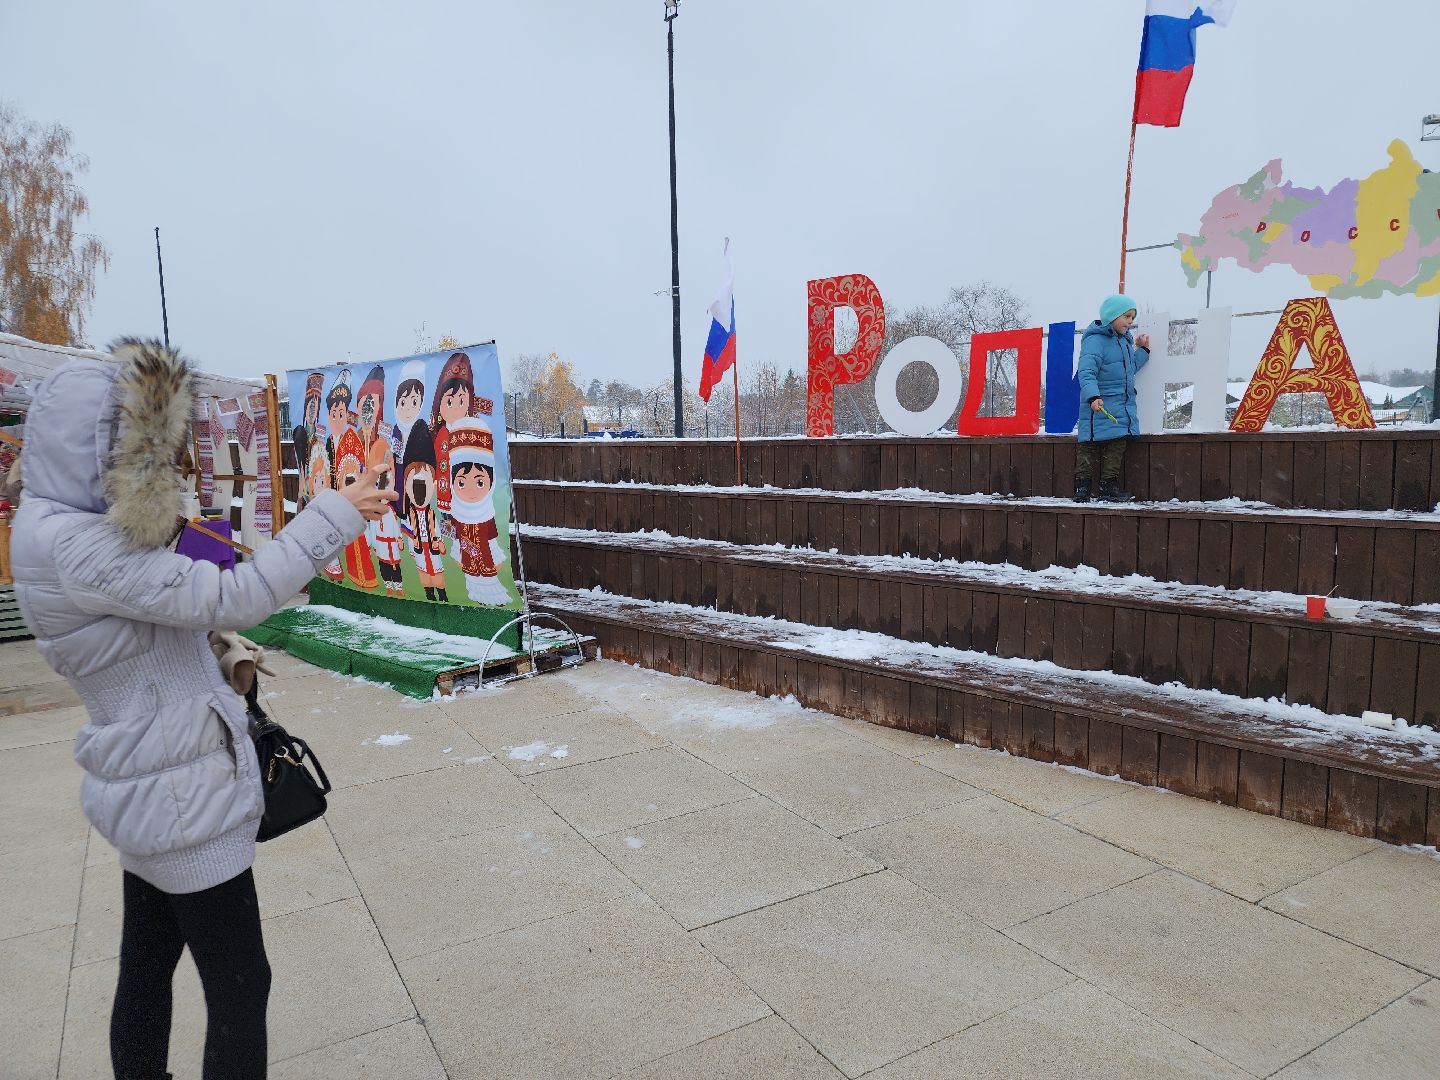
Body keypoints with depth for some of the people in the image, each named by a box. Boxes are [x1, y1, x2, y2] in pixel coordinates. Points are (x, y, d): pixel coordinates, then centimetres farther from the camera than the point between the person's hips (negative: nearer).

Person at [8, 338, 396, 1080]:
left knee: (146, 968, 23)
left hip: (152, 793, 10)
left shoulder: (74, 531, 6)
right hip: (184, 804, -10)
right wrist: (334, 515, -22)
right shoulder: (77, 547, -24)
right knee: (239, 986, 3)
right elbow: (232, 598, -27)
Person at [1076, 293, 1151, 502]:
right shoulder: (1095, 340, -12)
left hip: (1122, 406, 9)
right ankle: (1082, 486, 1)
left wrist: (1142, 350, 21)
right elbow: (1087, 371, -24)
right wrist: (1093, 396, -36)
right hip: (1100, 407, -9)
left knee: (1118, 445, 7)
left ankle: (1110, 485, 13)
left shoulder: (1124, 340, 18)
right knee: (1090, 446, -4)